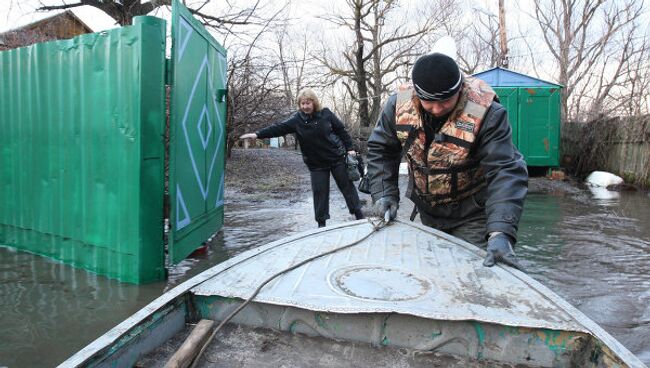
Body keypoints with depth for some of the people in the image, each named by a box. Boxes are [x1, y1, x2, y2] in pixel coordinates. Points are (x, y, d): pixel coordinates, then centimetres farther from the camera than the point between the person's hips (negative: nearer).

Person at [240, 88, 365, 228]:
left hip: (337, 158, 0)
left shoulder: (326, 114, -6)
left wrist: (349, 148, 0)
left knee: (347, 186, 6)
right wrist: (258, 134, -23)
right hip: (316, 164, 1)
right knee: (319, 192, 2)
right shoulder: (297, 119, -7)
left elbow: (341, 130, 2)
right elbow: (278, 128, -13)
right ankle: (321, 223, 15)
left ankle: (359, 215, 19)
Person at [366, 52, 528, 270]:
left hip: (471, 215, -4)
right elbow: (379, 149, -3)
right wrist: (384, 194, -15)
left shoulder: (486, 113, -28)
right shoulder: (399, 104, -16)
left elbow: (506, 172, -33)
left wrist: (500, 232, -46)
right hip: (427, 211, 4)